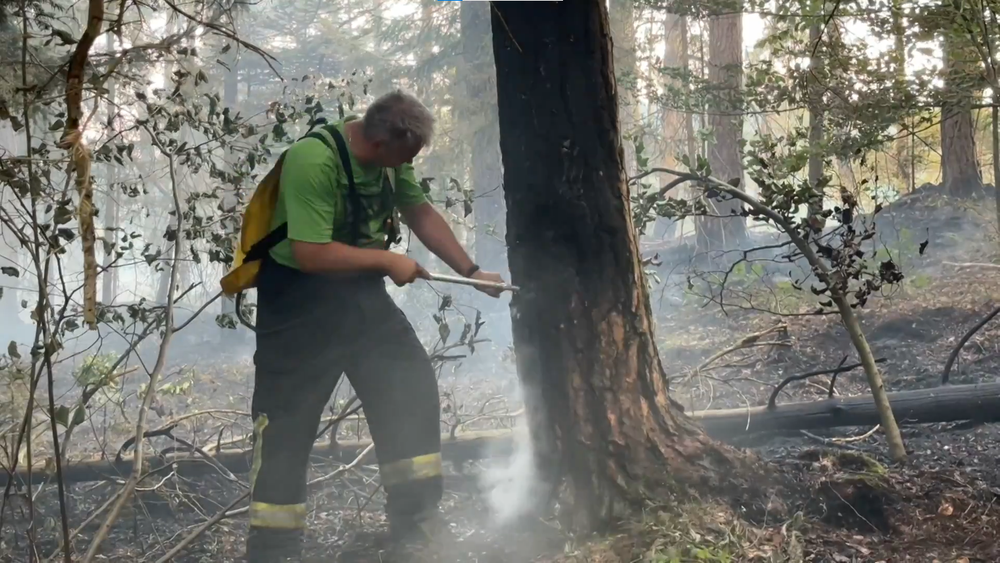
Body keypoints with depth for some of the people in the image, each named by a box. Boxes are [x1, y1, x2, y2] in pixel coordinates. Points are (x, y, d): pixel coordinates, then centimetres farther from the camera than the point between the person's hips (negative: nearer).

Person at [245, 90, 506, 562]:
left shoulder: (389, 158, -4)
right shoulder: (313, 161, -29)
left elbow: (420, 213, 11)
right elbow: (310, 254, -32)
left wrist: (471, 272, 8)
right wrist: (388, 261, -21)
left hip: (359, 289, 8)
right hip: (299, 298, -8)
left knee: (413, 386, 7)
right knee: (288, 422, -3)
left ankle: (416, 523, 19)